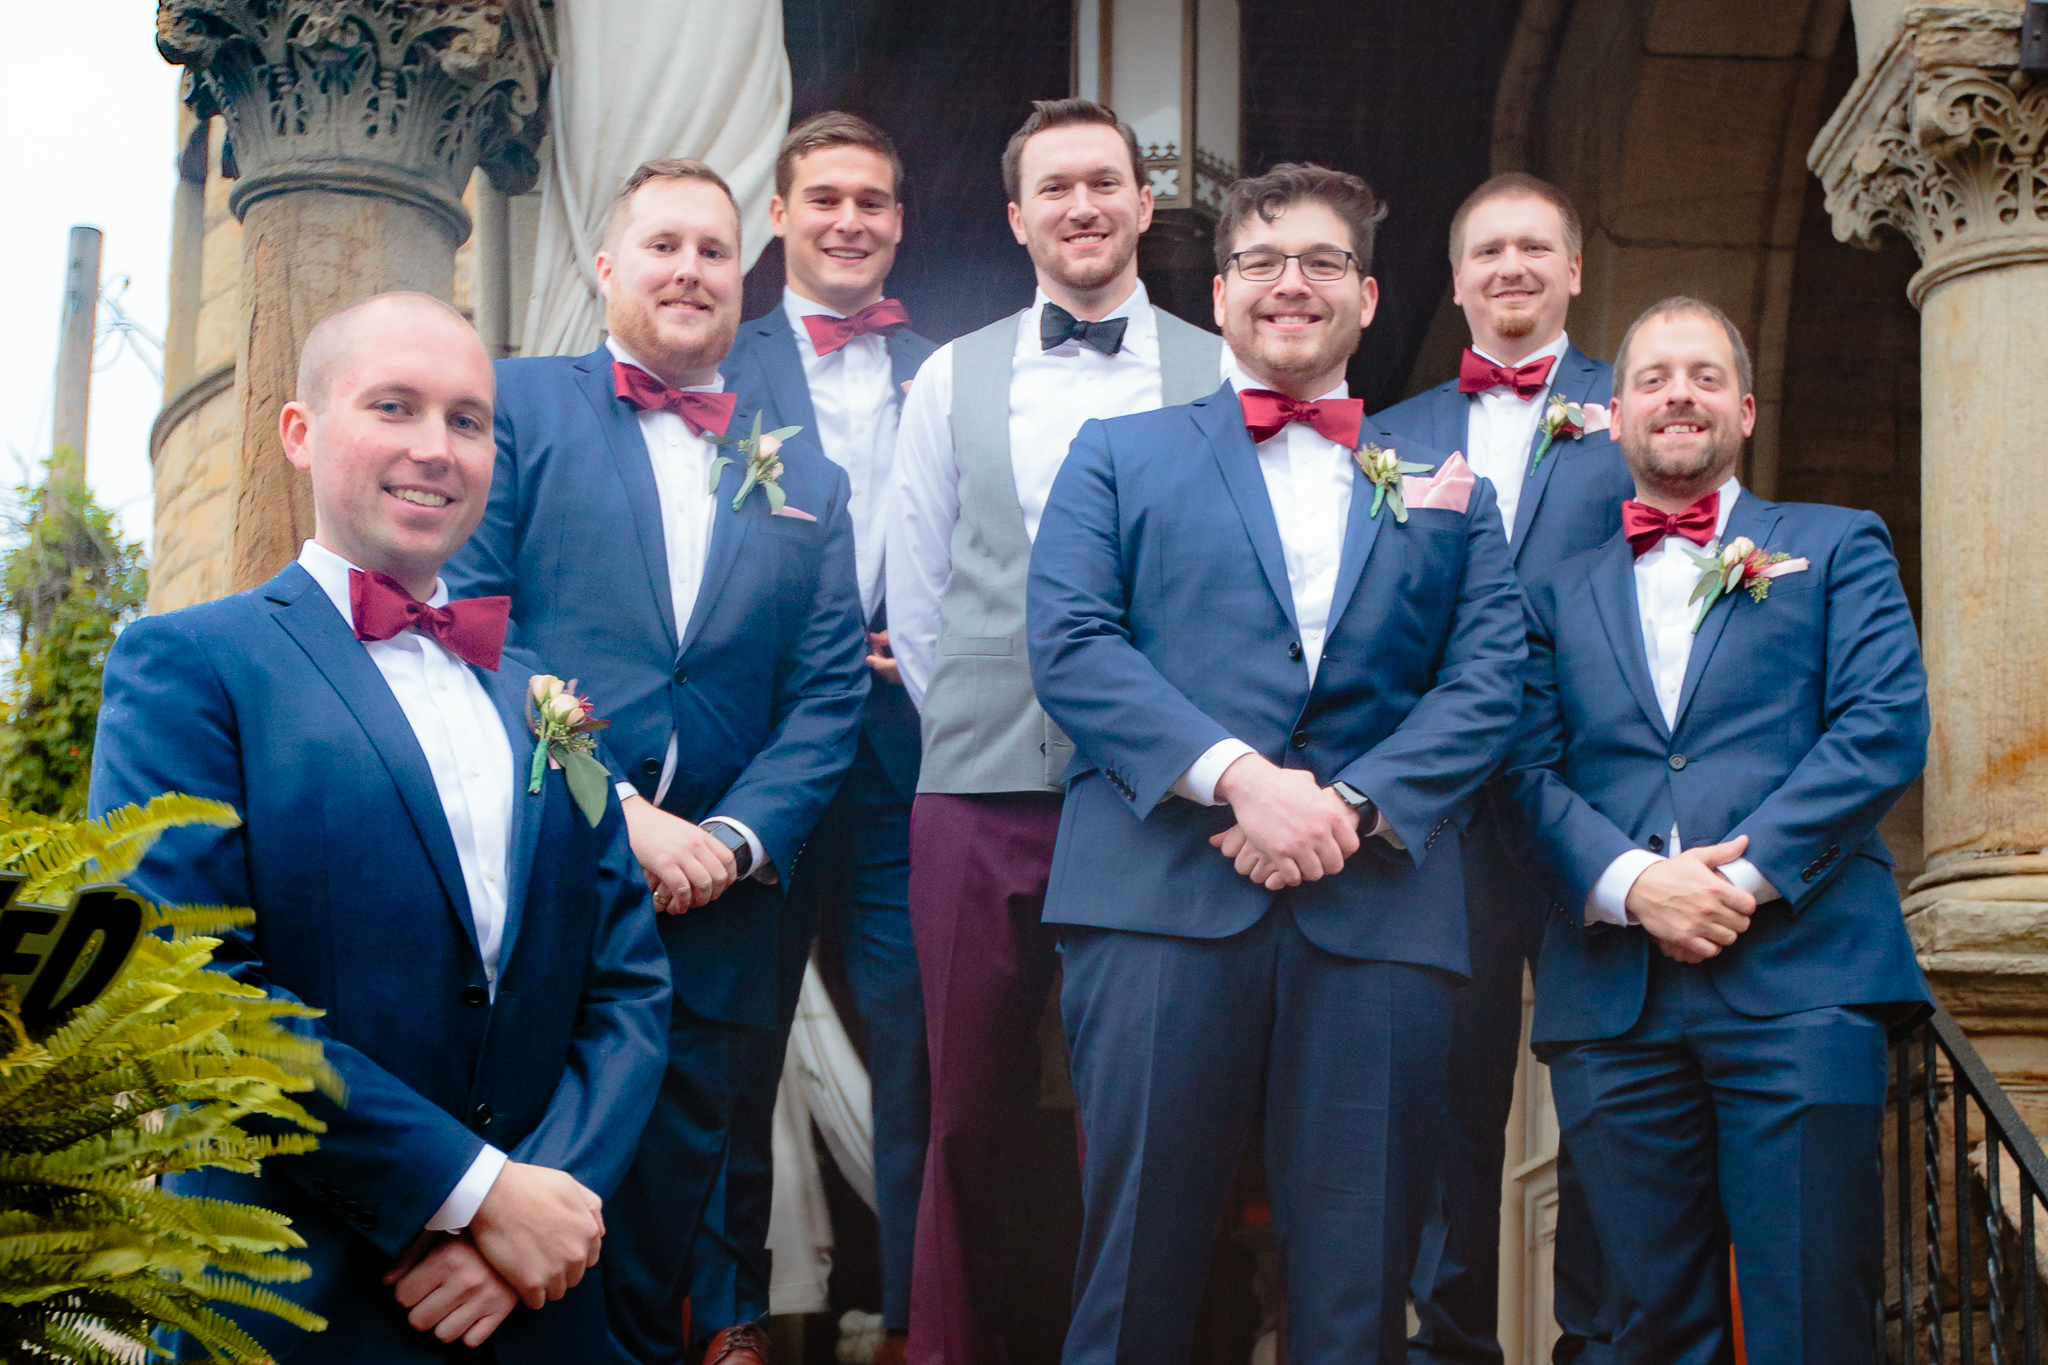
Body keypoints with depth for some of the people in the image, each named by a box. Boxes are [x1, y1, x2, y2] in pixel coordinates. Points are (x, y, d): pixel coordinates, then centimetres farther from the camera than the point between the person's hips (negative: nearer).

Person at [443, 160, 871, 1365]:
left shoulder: (805, 477, 16)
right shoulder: (514, 407, 5)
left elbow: (828, 696, 9)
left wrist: (735, 837, -7)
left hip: (715, 903, 3)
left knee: (681, 1192, 9)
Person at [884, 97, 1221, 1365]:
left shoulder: (1223, 378, 4)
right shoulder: (951, 380, 10)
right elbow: (916, 594, 13)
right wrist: (971, 728, 9)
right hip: (979, 792, 2)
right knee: (974, 1105, 8)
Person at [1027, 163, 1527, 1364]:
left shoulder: (1449, 491, 20)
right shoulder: (1121, 457, 16)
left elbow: (1487, 682, 8)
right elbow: (1070, 644, 2)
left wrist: (1354, 804, -10)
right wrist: (1237, 775, -12)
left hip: (1379, 907, 2)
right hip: (1162, 899, -1)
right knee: (1139, 1266, -2)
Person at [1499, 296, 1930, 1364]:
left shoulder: (1838, 546, 14)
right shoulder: (1561, 592, 20)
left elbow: (1884, 725, 0)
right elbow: (1530, 771, 8)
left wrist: (1748, 873, -11)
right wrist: (1632, 884, -11)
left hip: (1798, 983, -2)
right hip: (1612, 993, 2)